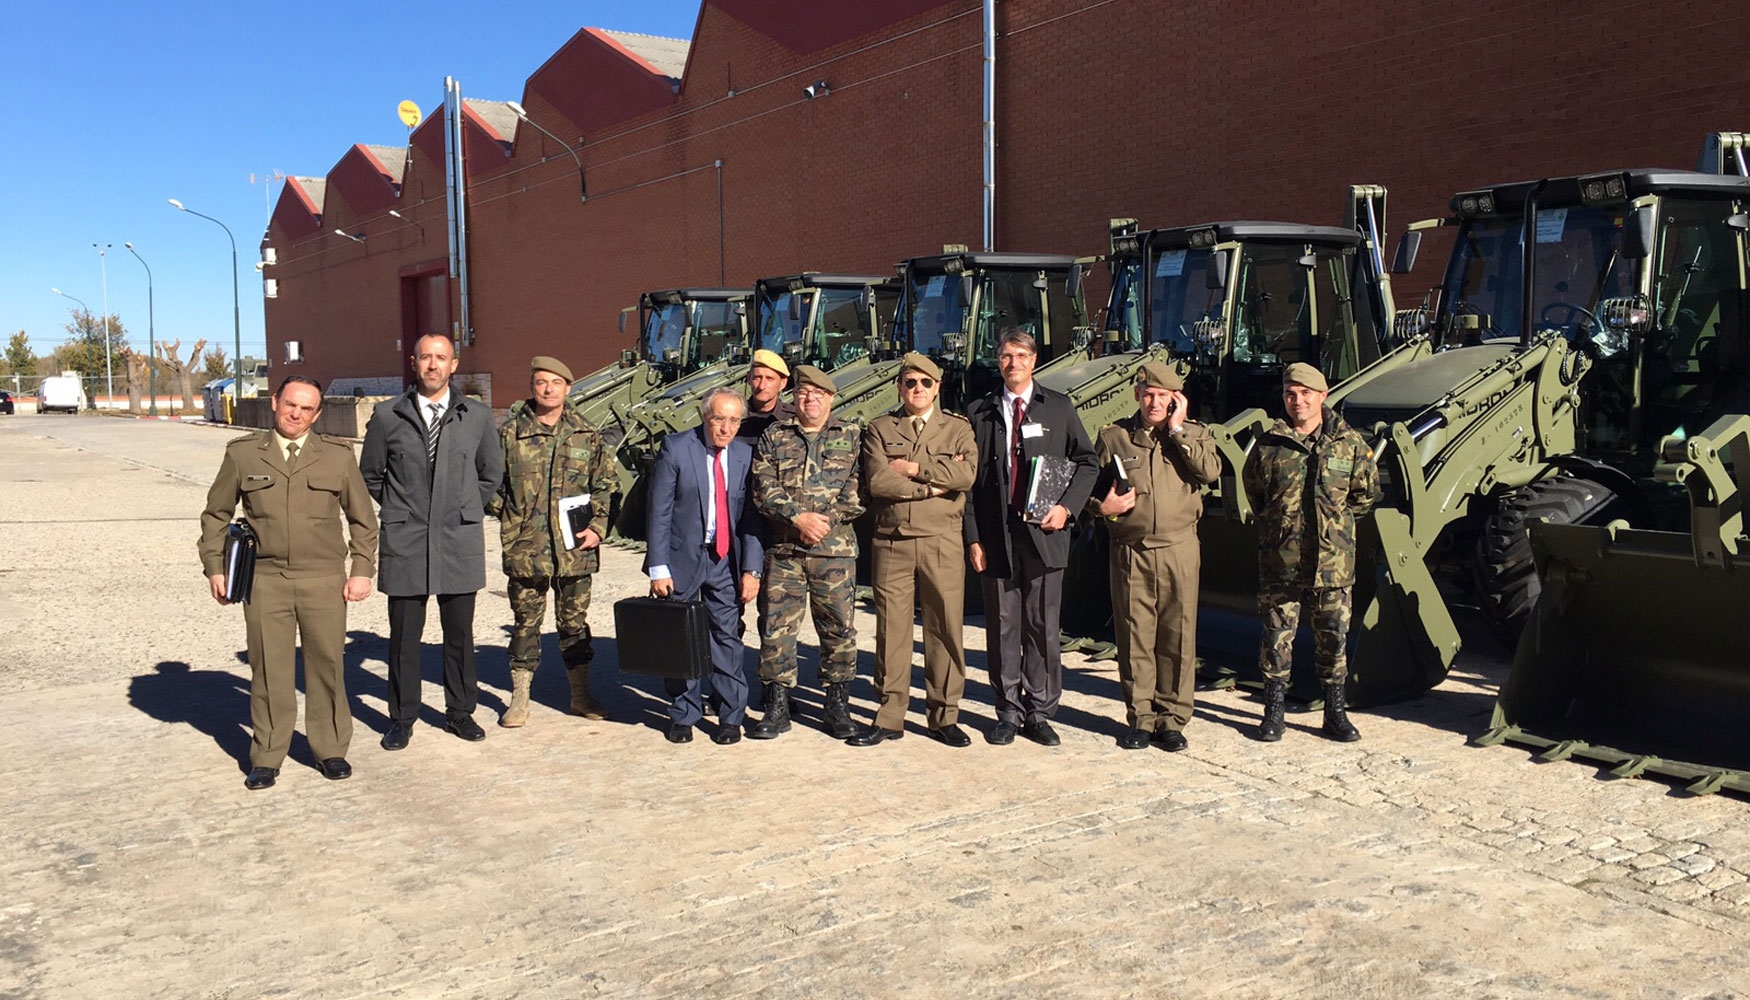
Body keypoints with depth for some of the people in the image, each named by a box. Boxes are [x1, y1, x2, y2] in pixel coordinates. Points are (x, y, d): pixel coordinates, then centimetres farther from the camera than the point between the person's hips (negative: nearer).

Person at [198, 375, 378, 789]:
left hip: (324, 581, 0)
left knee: (328, 666, 5)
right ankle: (266, 758, 16)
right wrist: (215, 567, 7)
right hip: (264, 581, 0)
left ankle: (330, 750, 20)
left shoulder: (338, 456, 7)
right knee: (268, 670, 3)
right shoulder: (242, 454, 7)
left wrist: (362, 570, 3)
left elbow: (363, 518, 11)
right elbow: (216, 514, 14)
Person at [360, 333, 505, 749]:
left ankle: (460, 712, 22)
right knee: (403, 634, 4)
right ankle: (402, 718, 17)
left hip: (459, 541, 1)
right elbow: (370, 475, 13)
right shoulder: (387, 416, 3)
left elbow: (492, 474, 16)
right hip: (404, 542, -1)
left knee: (460, 633, 7)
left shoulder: (477, 416, 5)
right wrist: (400, 511, 9)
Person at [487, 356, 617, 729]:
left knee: (575, 622, 11)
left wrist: (597, 527, -2)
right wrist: (508, 516, -2)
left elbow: (605, 484, 8)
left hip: (575, 548, 1)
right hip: (524, 548, -1)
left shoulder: (587, 436, 5)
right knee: (526, 623, 7)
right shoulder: (509, 434, 0)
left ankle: (581, 695, 23)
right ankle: (519, 700, 17)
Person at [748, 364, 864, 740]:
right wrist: (799, 517, -13)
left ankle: (838, 705, 16)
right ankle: (777, 707, 12)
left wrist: (826, 520, -10)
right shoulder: (773, 437, 10)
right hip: (783, 549, 1)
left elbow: (858, 490, 1)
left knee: (838, 626, 4)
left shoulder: (850, 437, 9)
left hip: (835, 548, 0)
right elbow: (763, 488, 0)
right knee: (777, 626, 1)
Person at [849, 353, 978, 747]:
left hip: (942, 541, 0)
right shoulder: (879, 429, 9)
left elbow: (966, 474, -9)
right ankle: (890, 717, 13)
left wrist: (912, 468, -9)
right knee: (891, 628, 3)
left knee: (945, 628, 3)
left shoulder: (958, 428, 10)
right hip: (891, 542, 0)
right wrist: (934, 483, -8)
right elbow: (878, 482, -7)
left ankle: (944, 717, 14)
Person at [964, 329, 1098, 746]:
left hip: (1044, 532, 0)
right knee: (1003, 627, 5)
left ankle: (1039, 713, 15)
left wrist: (1067, 506, -5)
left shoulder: (1059, 407, 8)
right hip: (996, 535, 0)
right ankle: (1008, 712, 17)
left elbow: (1086, 461, 10)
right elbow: (970, 479, 5)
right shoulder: (980, 412, 8)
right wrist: (973, 538, -1)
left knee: (1043, 626, 3)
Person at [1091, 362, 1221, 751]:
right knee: (1134, 637, 3)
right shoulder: (1113, 436, 8)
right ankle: (1140, 718, 15)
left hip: (1179, 549, 0)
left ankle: (1172, 719, 14)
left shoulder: (1193, 433, 8)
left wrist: (1177, 429, -9)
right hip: (1130, 553, 0)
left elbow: (1210, 471, -11)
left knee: (1178, 637, 2)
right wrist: (1103, 506, -7)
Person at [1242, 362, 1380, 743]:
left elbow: (1367, 492, 14)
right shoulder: (1269, 445, 0)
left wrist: (1335, 516, 7)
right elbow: (1253, 491, 15)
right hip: (1279, 562, 0)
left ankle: (1335, 712, 21)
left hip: (1332, 563, 1)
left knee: (1333, 637, 8)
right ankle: (1274, 712, 17)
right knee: (1277, 636, 5)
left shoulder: (1349, 443, 2)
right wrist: (1277, 520, 9)